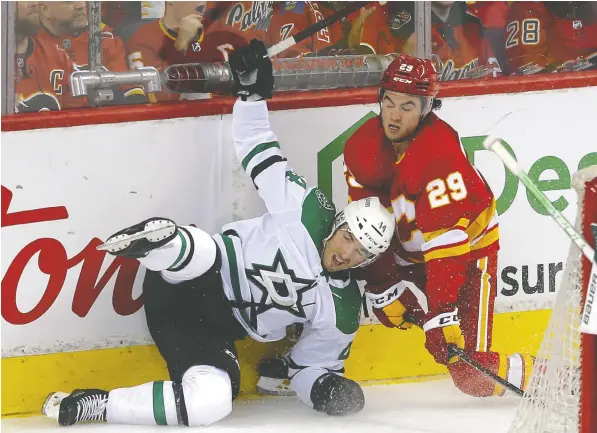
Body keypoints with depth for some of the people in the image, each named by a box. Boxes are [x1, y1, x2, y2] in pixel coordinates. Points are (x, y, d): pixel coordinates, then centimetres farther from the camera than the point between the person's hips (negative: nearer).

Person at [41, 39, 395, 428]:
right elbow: (260, 151, 3)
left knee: (210, 402, -28)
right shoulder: (305, 211, -6)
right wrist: (251, 91, -8)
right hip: (188, 285, -3)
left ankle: (92, 407, -21)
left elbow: (311, 367, 9)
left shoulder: (341, 313, 0)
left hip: (220, 329, 3)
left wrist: (325, 386, -14)